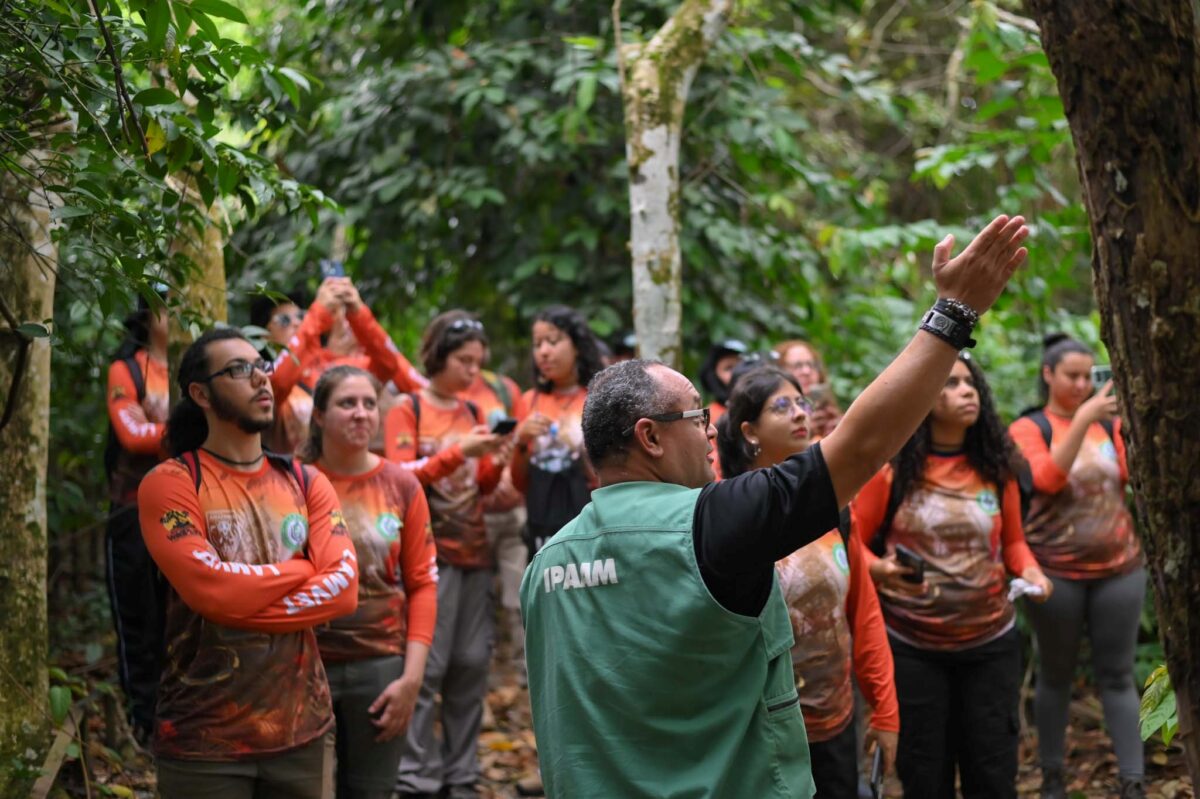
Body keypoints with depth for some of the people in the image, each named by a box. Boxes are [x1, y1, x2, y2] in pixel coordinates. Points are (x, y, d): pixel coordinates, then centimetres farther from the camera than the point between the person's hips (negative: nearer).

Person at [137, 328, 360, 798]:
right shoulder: (171, 483, -6)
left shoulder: (305, 482, 8)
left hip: (304, 729, 4)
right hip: (204, 739, -4)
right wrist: (303, 570, -6)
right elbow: (210, 587, -20)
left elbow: (344, 588, -5)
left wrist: (242, 601, -15)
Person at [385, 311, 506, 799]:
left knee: (472, 666, 5)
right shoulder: (408, 409, -1)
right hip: (429, 552, -5)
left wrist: (496, 461, -6)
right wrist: (459, 452, -18)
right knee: (426, 668, -8)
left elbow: (482, 486, 14)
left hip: (474, 552, 6)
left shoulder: (472, 413, 14)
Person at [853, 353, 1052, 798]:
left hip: (991, 641, 3)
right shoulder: (891, 466, -10)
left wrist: (1028, 570, -8)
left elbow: (1011, 541, 12)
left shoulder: (995, 465, 0)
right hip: (911, 645, -2)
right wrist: (880, 570, -25)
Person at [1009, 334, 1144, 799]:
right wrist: (1082, 419, -26)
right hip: (1057, 572, -2)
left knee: (1117, 675, 2)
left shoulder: (1110, 423, 6)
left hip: (1119, 568, 2)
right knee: (1055, 674, 9)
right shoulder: (1028, 429, -2)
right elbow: (1047, 479, -20)